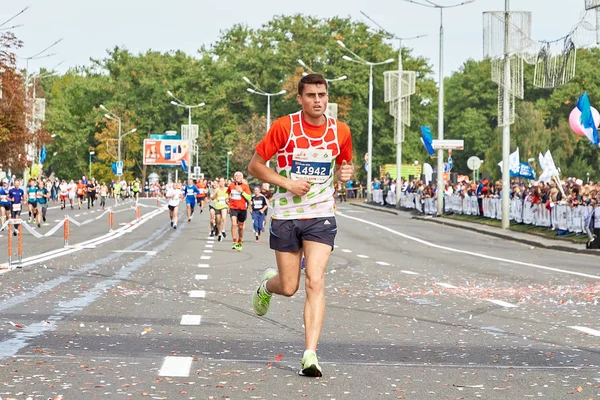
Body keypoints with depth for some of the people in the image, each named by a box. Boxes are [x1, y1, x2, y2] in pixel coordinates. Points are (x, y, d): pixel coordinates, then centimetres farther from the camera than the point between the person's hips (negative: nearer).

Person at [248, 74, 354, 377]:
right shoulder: (284, 127, -8)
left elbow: (345, 165, 19)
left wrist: (345, 173, -6)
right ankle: (267, 284, 44)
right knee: (289, 287, 6)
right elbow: (255, 165, -2)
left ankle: (310, 355, -16)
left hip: (321, 217, 1)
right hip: (285, 216, -1)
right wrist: (287, 182, -15)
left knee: (315, 282, -14)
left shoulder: (341, 132, 1)